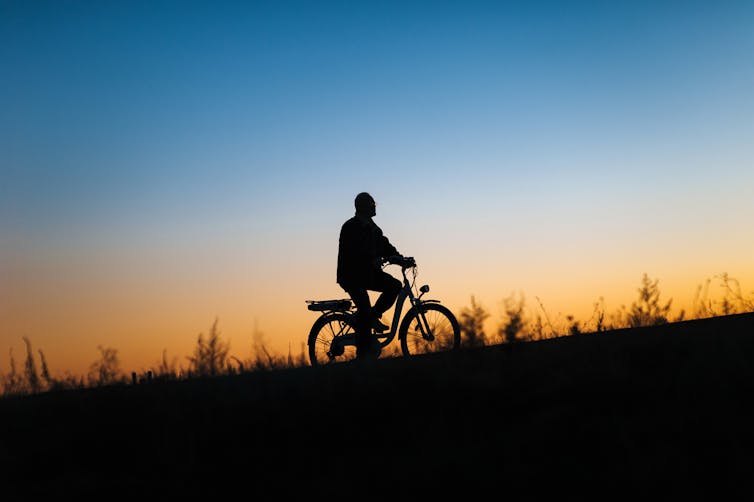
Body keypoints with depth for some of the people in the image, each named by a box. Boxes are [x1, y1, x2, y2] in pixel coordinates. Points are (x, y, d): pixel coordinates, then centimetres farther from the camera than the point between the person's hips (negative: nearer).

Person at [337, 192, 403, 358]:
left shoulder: (372, 228, 15)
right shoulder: (350, 227, -12)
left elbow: (384, 245, 10)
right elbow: (352, 251, -25)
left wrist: (399, 257, -7)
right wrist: (372, 260, -36)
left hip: (368, 272, 8)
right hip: (351, 274, -8)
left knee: (394, 285, -9)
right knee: (364, 307, -17)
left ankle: (374, 316, 4)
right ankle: (364, 351, -12)